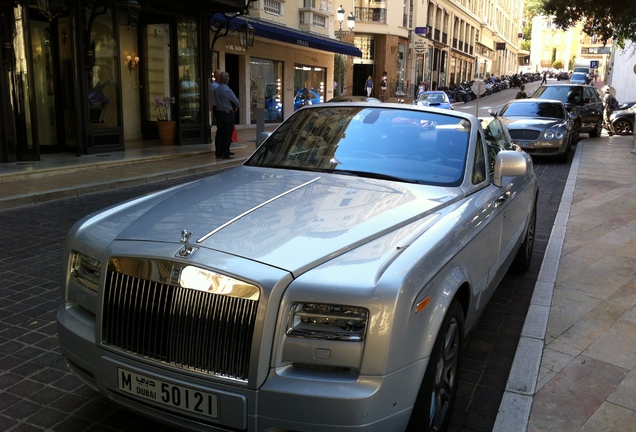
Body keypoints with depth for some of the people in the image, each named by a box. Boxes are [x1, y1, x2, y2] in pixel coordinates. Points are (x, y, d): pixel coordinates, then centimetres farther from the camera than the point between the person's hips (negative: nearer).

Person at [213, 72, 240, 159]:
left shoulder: (216, 90, 1)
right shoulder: (227, 90, -17)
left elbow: (216, 101, 7)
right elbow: (236, 101, -13)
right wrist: (235, 108, 9)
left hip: (219, 113, 6)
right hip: (228, 113, -6)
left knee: (219, 133, 12)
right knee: (227, 134, 0)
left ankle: (219, 153, 16)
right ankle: (225, 154, 1)